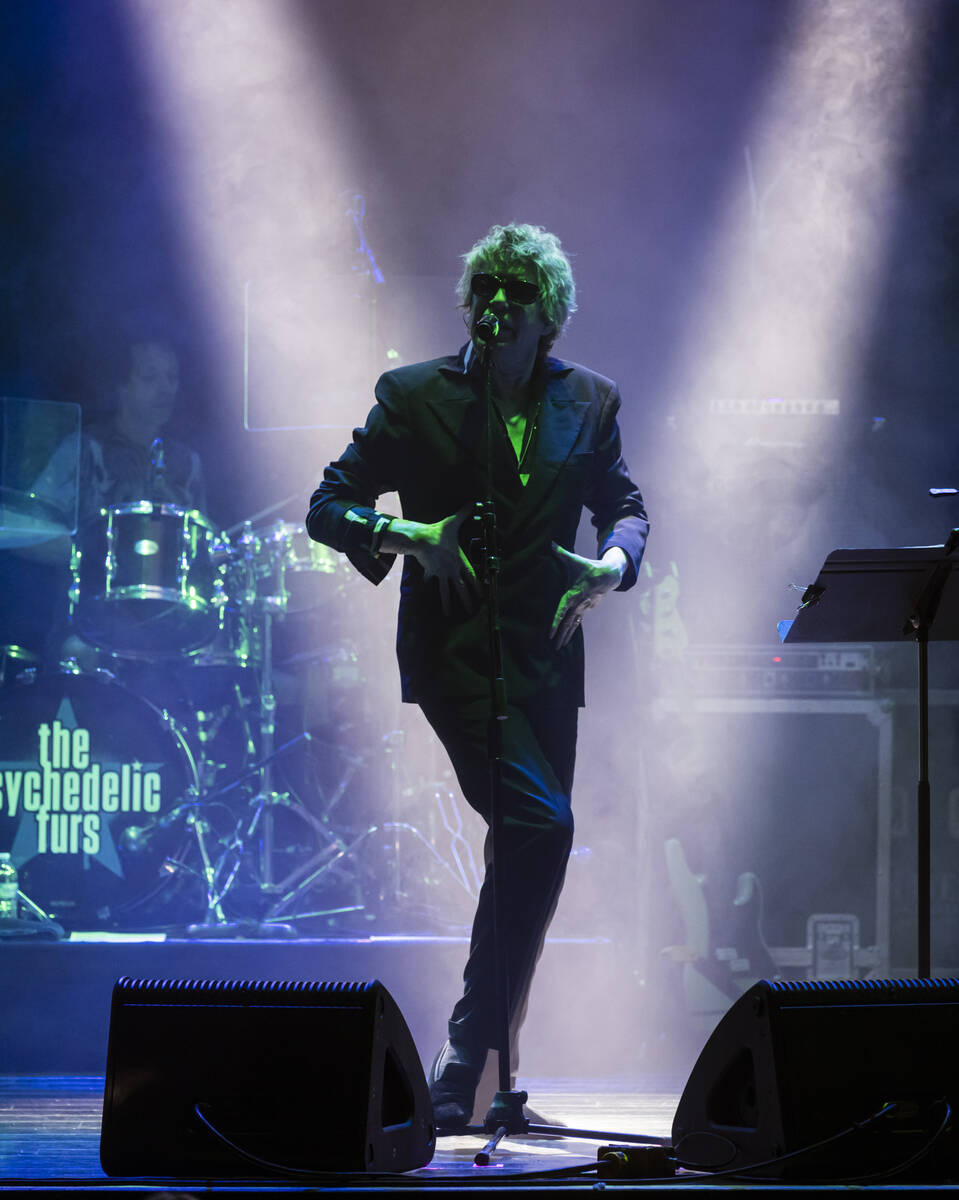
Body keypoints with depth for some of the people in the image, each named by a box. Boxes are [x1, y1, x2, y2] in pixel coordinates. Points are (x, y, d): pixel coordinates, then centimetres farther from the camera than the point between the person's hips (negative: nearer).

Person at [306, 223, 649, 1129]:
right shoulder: (414, 397, 1)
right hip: (454, 647, -5)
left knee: (531, 846, 5)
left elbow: (623, 502, 18)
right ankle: (472, 1051, -13)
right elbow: (328, 505, 0)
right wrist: (406, 534, -19)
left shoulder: (587, 401, 10)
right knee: (541, 827, -21)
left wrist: (615, 560, -5)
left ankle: (478, 1066, 17)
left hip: (547, 654, 5)